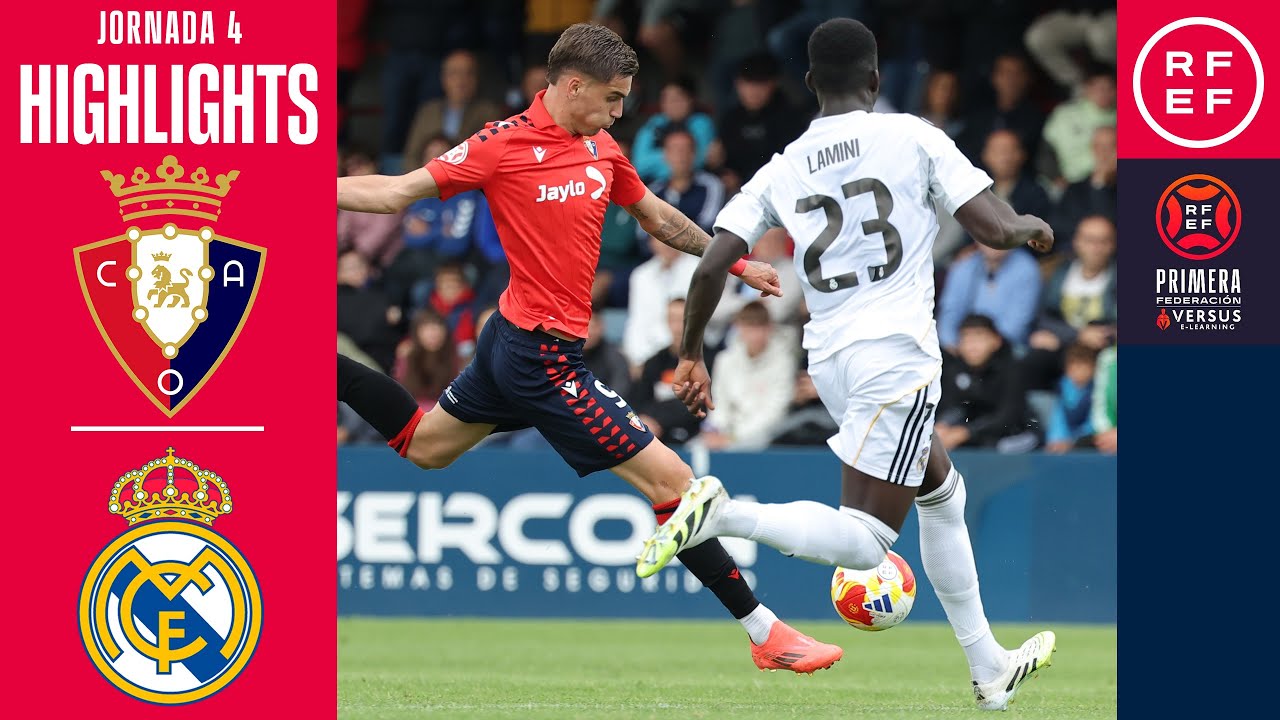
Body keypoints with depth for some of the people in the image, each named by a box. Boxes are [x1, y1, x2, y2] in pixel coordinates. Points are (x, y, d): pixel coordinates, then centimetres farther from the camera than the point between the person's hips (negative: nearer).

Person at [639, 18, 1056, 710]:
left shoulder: (781, 171, 8)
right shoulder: (912, 137, -3)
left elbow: (710, 269, 1)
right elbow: (994, 228, -6)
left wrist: (691, 356, 15)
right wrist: (1033, 226, 17)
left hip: (829, 360, 7)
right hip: (897, 351, -7)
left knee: (944, 491, 25)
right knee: (862, 541, -10)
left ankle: (989, 670, 30)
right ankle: (723, 513, -31)